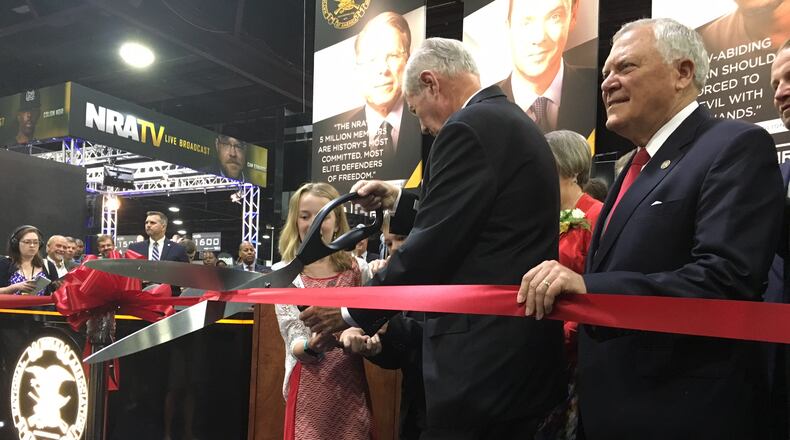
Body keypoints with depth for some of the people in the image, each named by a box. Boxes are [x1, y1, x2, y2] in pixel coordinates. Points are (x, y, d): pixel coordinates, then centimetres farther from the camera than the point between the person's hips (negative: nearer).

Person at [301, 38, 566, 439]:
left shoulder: (469, 128, -14)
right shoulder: (513, 123, 16)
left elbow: (431, 247, -18)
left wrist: (353, 313, -7)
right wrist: (400, 201, 27)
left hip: (484, 359, -10)